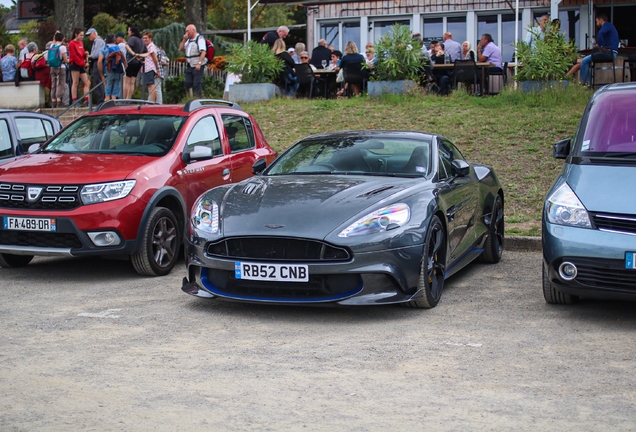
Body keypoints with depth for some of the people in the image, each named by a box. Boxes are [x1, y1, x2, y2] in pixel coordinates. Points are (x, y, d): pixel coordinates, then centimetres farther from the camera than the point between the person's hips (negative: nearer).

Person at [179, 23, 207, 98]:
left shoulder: (200, 39, -9)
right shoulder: (189, 40, 18)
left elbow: (203, 52, -19)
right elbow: (180, 49, 19)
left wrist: (199, 63, -27)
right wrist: (184, 40, 6)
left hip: (197, 66, -8)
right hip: (189, 66, 8)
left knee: (197, 84, -8)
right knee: (188, 83, 6)